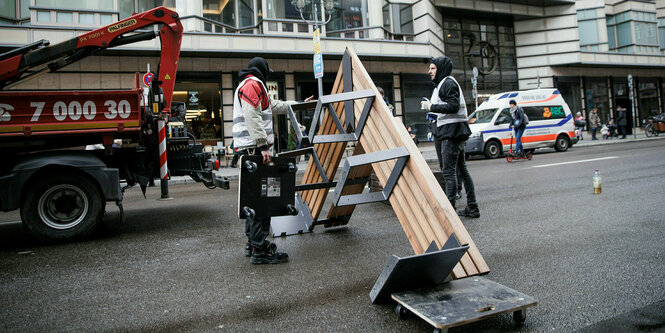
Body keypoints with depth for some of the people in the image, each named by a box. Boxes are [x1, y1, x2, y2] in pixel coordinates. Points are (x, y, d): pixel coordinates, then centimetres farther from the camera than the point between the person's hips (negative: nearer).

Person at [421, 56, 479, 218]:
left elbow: (454, 106, -19)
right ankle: (472, 208, 17)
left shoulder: (448, 82, -9)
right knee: (461, 169, 11)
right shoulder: (442, 84, 22)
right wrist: (431, 107, 14)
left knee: (448, 171, -11)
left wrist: (432, 106, -16)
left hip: (452, 131, -11)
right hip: (450, 130, 11)